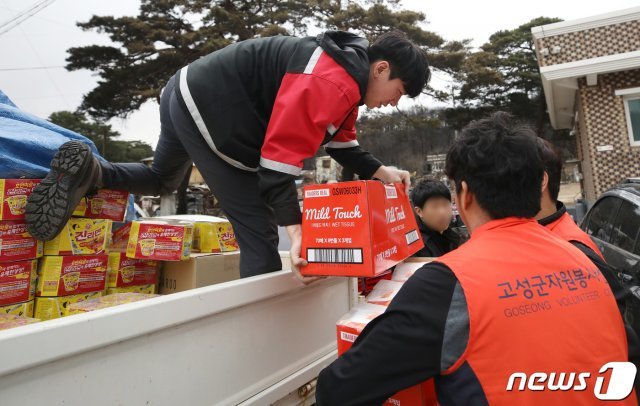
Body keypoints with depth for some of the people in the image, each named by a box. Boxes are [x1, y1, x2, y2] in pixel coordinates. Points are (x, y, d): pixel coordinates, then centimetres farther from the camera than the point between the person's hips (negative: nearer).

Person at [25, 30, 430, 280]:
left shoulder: (344, 77, 12)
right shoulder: (333, 83, -20)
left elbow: (341, 140, 17)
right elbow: (282, 152, -27)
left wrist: (380, 171, 6)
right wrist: (295, 229, -27)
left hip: (189, 96, 10)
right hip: (207, 111, -10)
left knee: (162, 180, 33)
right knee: (258, 232, -4)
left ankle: (88, 172, 12)